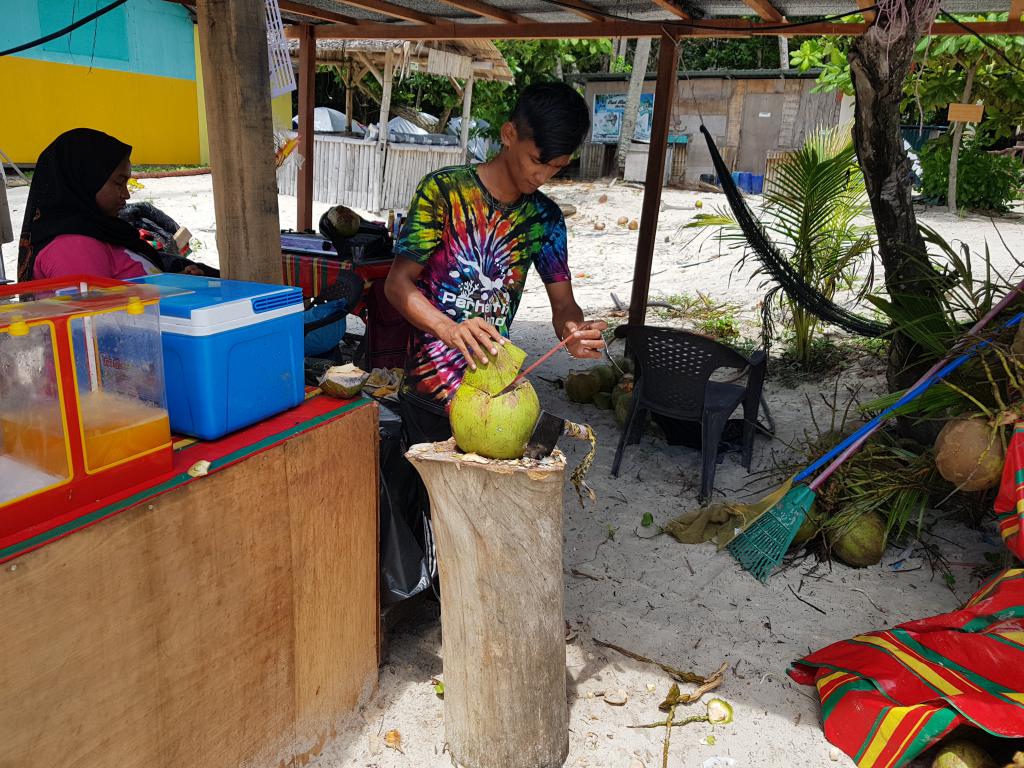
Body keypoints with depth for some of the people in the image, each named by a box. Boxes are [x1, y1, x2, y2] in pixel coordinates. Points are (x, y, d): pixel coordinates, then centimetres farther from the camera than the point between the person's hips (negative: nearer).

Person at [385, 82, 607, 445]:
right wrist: (449, 329, -34)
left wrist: (574, 332, -23)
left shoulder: (545, 217, 5)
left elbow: (563, 304, 2)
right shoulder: (444, 190, -10)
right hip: (430, 392, -4)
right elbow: (398, 283, -14)